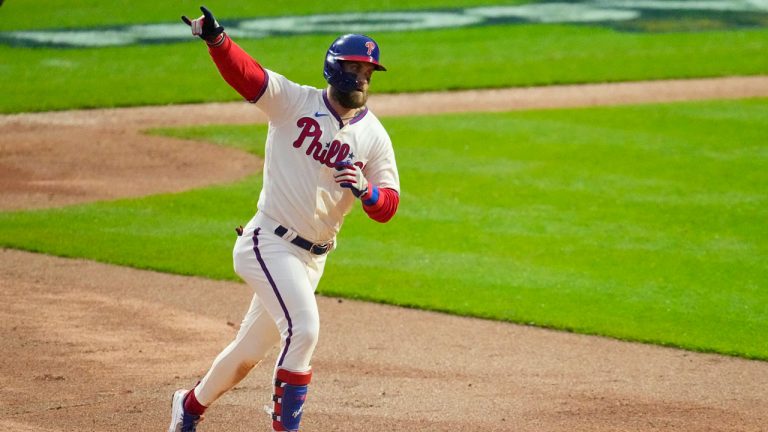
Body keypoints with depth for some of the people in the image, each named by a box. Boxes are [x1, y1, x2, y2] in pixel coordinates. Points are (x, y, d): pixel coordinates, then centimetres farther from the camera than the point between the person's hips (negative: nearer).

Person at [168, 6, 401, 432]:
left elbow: (388, 206, -1)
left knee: (252, 348, 16)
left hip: (312, 257, 5)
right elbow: (244, 73, -18)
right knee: (303, 328, -23)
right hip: (269, 243, -5)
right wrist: (216, 38, -38)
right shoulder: (295, 102, -5)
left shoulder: (374, 137, 2)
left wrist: (365, 190, -24)